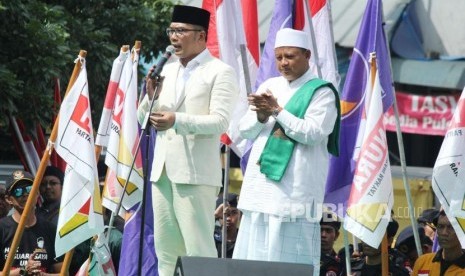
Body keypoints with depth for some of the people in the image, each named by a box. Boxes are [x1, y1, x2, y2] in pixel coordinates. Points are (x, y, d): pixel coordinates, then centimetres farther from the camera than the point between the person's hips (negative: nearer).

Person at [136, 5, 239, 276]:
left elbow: (220, 121, -14)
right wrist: (151, 95, -3)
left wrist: (178, 120, -27)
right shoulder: (167, 71, 17)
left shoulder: (220, 72, -3)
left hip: (196, 172, -7)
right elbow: (144, 118, 19)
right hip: (163, 170, 7)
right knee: (165, 248, 8)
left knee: (198, 247, -10)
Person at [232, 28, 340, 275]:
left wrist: (277, 111, -17)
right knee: (255, 254, 2)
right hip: (261, 186, 6)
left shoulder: (321, 93, -1)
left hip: (296, 188, -6)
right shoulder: (269, 87, 16)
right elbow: (245, 131, 14)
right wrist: (261, 117, -7)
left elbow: (312, 133, -13)